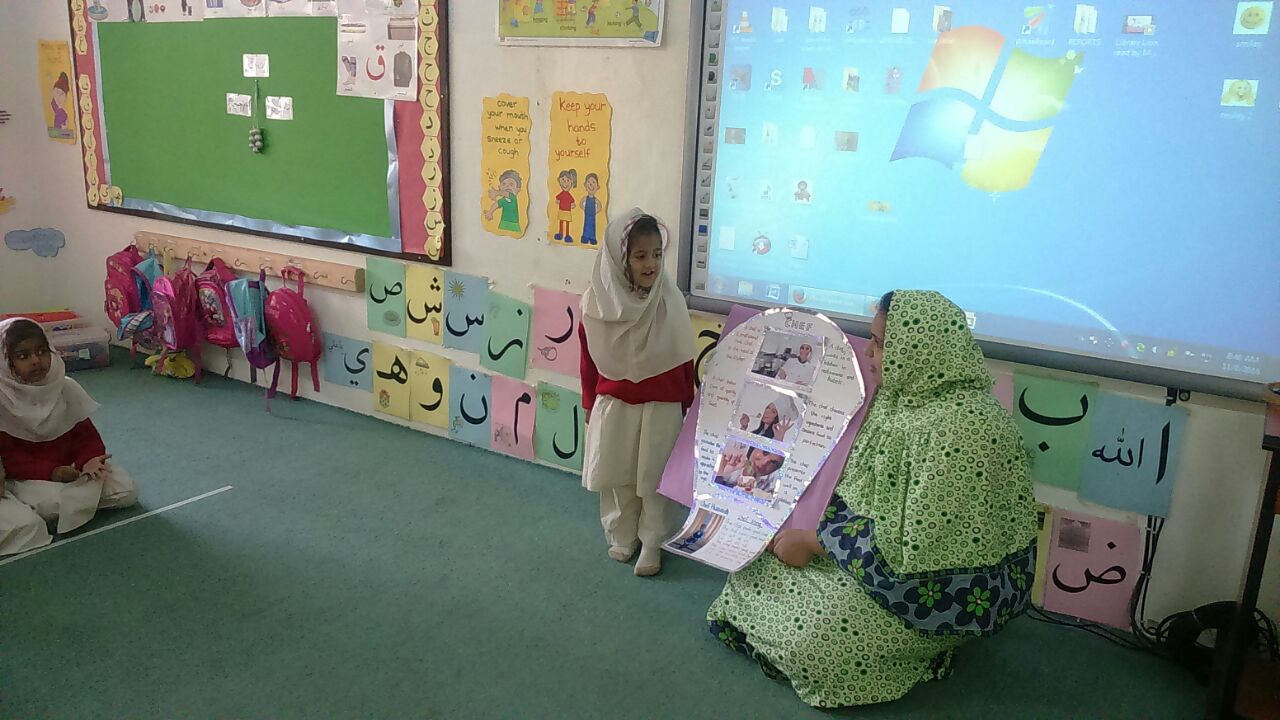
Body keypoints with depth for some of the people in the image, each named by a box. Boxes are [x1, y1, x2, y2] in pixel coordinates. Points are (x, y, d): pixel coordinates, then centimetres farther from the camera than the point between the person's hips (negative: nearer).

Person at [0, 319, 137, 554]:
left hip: (69, 466, 4)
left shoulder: (66, 388, -5)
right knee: (55, 504, -34)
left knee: (125, 491, -12)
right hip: (29, 475, -4)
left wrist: (89, 459, -20)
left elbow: (85, 433, 1)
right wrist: (50, 471, -25)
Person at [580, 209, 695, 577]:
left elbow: (684, 360, -4)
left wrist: (687, 405, 1)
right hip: (614, 402, 2)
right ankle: (622, 536, 34)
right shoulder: (598, 302, -10)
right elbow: (589, 356, 1)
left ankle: (652, 543, 25)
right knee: (617, 472, 14)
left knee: (654, 476, 8)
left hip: (661, 405, -1)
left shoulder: (670, 301, -13)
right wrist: (589, 403, 7)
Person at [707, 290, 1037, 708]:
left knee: (811, 633, -19)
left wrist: (815, 541, -20)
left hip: (948, 585, -8)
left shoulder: (960, 428, -29)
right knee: (766, 552, 0)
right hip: (887, 538, 8)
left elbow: (913, 549, -28)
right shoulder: (906, 392, -1)